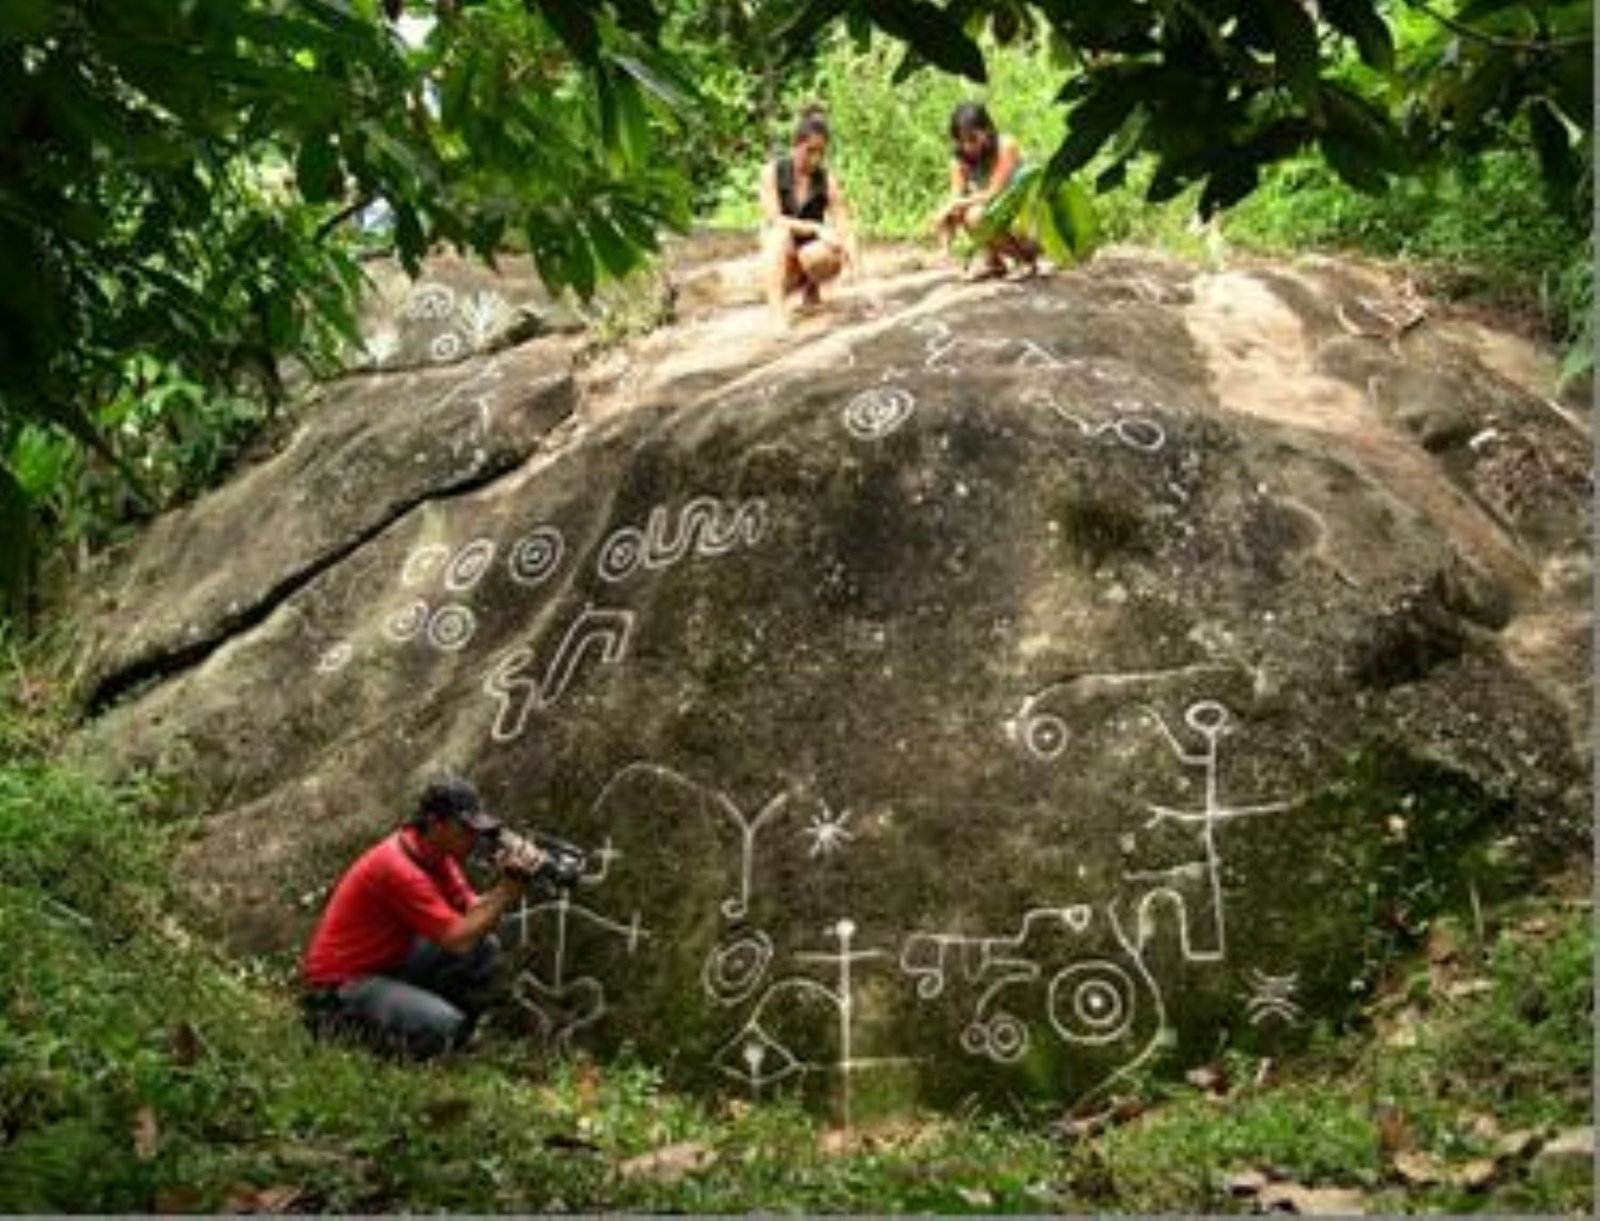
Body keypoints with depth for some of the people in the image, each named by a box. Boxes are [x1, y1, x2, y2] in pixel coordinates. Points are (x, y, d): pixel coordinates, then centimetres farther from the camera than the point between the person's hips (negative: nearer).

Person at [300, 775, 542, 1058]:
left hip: (388, 963, 9)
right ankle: (342, 1024, -5)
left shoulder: (437, 854, 0)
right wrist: (510, 885, -26)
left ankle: (452, 1039, 10)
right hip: (338, 985, -9)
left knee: (485, 949, -4)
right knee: (444, 1025, -27)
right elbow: (459, 939, -27)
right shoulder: (398, 867, -28)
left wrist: (510, 880, -19)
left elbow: (474, 912, -2)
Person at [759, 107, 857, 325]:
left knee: (827, 257, -35)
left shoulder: (828, 183, -8)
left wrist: (849, 247, -36)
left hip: (812, 251, 0)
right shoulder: (772, 172, -9)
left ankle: (811, 287, 1)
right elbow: (775, 220, -18)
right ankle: (778, 312, -39)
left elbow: (844, 229, -12)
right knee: (780, 234, -33)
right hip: (781, 258, 0)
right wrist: (817, 228, -30)